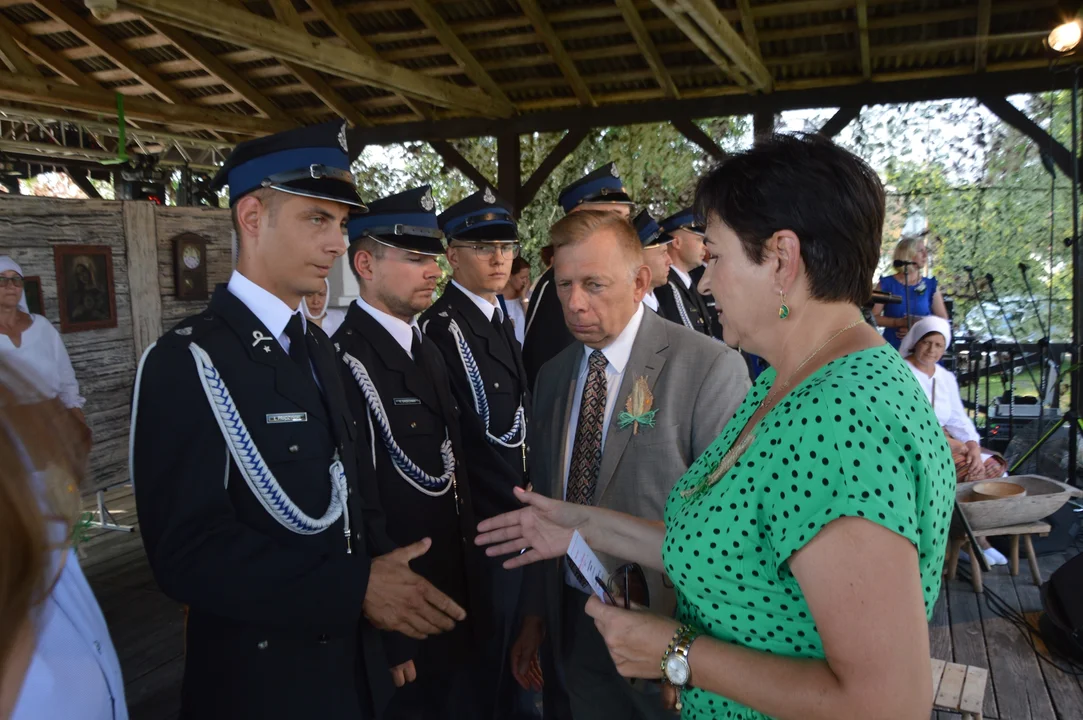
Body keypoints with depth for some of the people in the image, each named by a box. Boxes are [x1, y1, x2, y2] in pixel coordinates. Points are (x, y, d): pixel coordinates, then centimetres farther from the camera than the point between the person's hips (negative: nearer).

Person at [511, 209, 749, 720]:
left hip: (668, 623, -5)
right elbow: (542, 499, 10)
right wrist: (535, 610, 9)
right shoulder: (551, 376, 5)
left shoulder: (710, 368, -16)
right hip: (572, 626, 5)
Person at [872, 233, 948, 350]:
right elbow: (873, 317, -3)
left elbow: (943, 320, 7)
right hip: (893, 347, -2)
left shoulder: (931, 285, 7)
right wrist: (899, 322, -17)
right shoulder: (886, 284, 1)